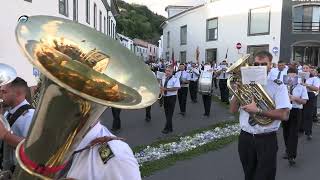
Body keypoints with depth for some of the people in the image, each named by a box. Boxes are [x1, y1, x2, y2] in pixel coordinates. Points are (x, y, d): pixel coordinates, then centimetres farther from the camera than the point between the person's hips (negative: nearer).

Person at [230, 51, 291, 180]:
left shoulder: (278, 86, -7)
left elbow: (284, 115, -18)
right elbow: (233, 110, 1)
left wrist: (257, 111, -26)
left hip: (267, 140, -4)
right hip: (245, 138, 4)